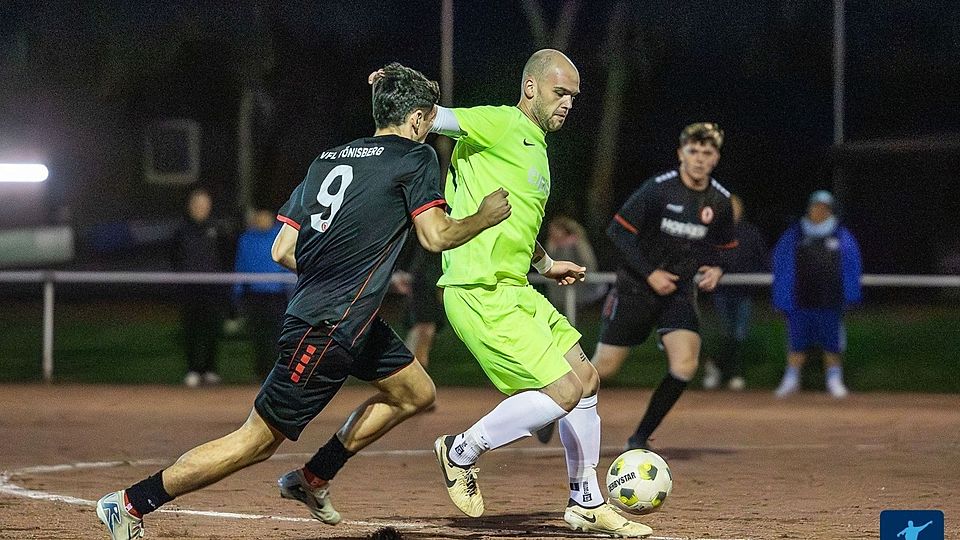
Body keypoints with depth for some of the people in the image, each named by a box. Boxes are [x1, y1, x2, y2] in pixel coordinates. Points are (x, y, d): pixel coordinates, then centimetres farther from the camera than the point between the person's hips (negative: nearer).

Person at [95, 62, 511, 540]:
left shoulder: (328, 159, 16)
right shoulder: (414, 157, -5)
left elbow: (282, 251, 12)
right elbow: (436, 236, -12)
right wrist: (485, 217, 4)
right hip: (328, 330, -9)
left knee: (415, 393, 21)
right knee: (258, 441, -5)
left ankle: (312, 480, 21)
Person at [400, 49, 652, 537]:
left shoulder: (536, 148, 19)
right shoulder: (501, 125, -9)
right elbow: (436, 119, -25)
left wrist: (546, 265, 31)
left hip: (514, 290, 10)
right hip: (480, 294, -10)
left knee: (584, 378, 14)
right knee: (564, 390, -14)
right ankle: (463, 451, 3)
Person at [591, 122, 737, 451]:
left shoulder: (720, 201, 0)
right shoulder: (657, 189, -15)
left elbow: (723, 247, 16)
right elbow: (618, 230, -13)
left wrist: (716, 269, -6)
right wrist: (650, 273, -17)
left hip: (681, 292, 4)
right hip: (636, 288, -4)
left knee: (685, 365, -17)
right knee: (604, 368, -2)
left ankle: (640, 438, -1)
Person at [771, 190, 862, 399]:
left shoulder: (842, 237, 5)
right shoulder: (792, 236, 6)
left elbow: (853, 266, 7)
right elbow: (781, 267, 6)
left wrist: (850, 295, 0)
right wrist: (782, 299, 0)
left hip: (831, 301, 0)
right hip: (800, 301, 0)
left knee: (832, 343, 3)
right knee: (797, 342, 5)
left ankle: (834, 381, 15)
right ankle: (791, 380, 17)